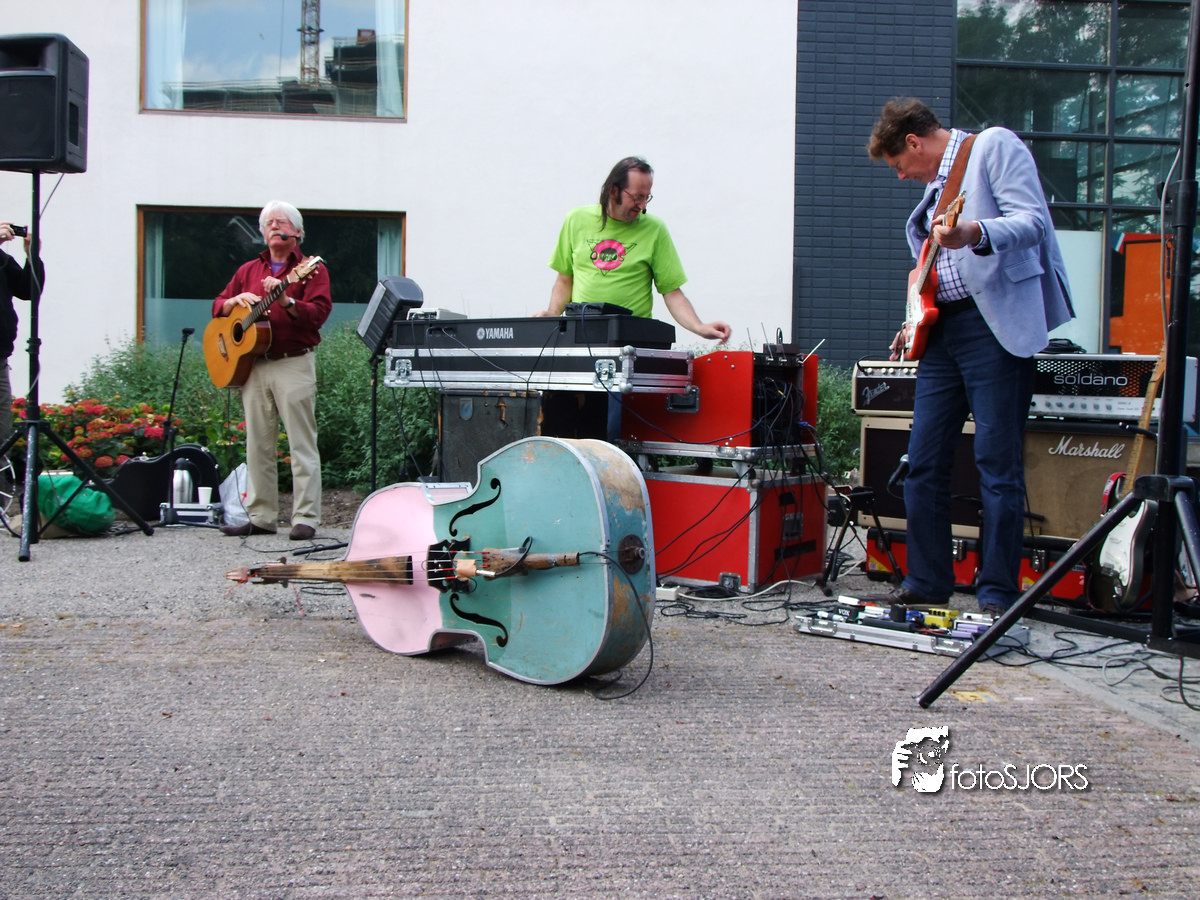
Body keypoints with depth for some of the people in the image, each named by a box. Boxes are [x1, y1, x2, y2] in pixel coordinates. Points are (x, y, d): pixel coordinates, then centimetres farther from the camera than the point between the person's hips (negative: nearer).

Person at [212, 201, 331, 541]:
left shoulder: (310, 269, 3)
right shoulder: (248, 270, 20)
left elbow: (319, 313, -11)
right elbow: (218, 305, 21)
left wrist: (286, 301, -25)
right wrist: (236, 301, 0)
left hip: (294, 364, -5)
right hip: (253, 364, 6)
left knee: (302, 444, -6)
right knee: (258, 444, 7)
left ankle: (306, 518, -5)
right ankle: (261, 516, 13)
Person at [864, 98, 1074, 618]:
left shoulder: (995, 146, 0)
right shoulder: (937, 185, 24)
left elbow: (1032, 222, -14)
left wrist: (974, 234, -31)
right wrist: (917, 322, 18)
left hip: (995, 325, -8)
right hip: (942, 332, 9)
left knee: (997, 466, -7)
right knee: (923, 463, 5)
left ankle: (997, 595, 0)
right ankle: (927, 583, 15)